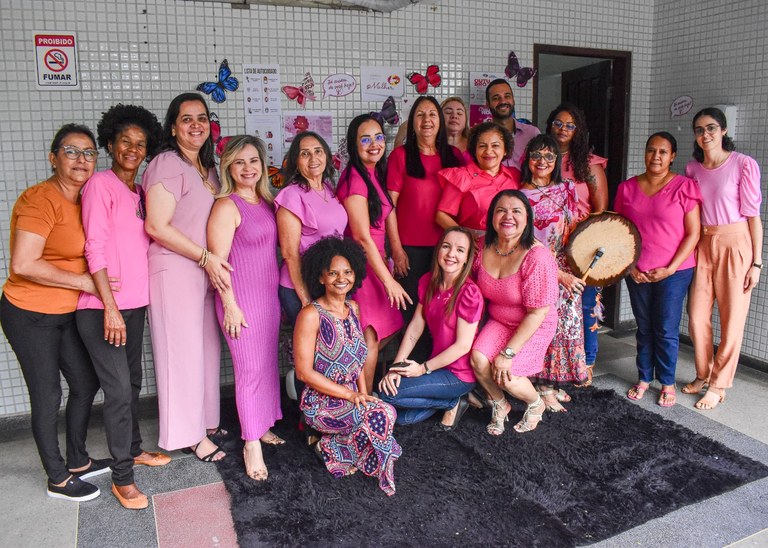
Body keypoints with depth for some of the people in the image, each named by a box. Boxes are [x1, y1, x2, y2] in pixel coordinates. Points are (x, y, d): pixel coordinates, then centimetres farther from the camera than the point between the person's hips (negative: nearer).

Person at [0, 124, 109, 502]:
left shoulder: (83, 199, 6)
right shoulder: (41, 199, -20)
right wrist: (83, 282, -22)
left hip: (67, 313, 8)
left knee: (86, 382, 15)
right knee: (48, 396, 4)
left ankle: (78, 460, 34)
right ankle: (58, 479, 21)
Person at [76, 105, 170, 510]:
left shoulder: (140, 192, 13)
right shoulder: (100, 185, -8)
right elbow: (95, 248, -13)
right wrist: (110, 308, -17)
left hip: (134, 303, 7)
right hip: (102, 307, -7)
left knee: (132, 382, 18)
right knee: (119, 390, -4)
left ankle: (133, 449, 35)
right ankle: (122, 477, 10)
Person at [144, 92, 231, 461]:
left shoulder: (207, 168, 15)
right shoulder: (168, 164, -12)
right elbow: (157, 226, -19)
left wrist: (214, 263, 13)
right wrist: (205, 257, -20)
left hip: (206, 271, 8)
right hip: (175, 271, -8)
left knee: (208, 349, 14)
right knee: (183, 352, 1)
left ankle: (207, 422, 29)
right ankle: (189, 434, 15)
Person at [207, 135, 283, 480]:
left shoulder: (266, 202, 10)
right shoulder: (227, 206, -12)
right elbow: (218, 260, -14)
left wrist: (280, 295, 17)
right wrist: (230, 306, -16)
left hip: (269, 295, 7)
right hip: (242, 299, -7)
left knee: (269, 363, 13)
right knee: (250, 369, -2)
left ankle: (263, 426, 29)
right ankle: (251, 444, 10)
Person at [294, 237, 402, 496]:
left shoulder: (353, 308, 6)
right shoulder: (311, 315, -16)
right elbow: (305, 372, -16)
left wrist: (364, 393, 0)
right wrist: (349, 394, -17)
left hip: (352, 396, 7)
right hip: (320, 403, -7)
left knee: (386, 414, -19)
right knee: (383, 415, -24)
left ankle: (331, 443, 5)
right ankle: (331, 448, 1)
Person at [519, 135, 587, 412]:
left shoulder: (566, 189, 9)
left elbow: (572, 230, 15)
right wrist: (558, 273, -14)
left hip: (565, 272, 5)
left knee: (565, 321, 6)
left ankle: (552, 382, 22)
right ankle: (544, 388, 9)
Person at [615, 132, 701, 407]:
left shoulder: (684, 186, -5)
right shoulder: (628, 187, 5)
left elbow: (693, 233, -6)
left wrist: (670, 268, -12)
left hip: (674, 272, -3)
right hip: (636, 273, 3)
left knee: (666, 329, 2)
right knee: (644, 327, 13)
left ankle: (667, 383, 20)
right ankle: (644, 378, 27)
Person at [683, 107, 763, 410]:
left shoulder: (744, 164, -8)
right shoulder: (692, 168, 6)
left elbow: (753, 215, -8)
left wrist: (756, 262, -8)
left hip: (735, 245, -4)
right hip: (702, 245, 5)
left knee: (732, 318, 4)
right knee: (696, 316, 8)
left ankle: (719, 385, 16)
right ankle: (703, 376, 28)